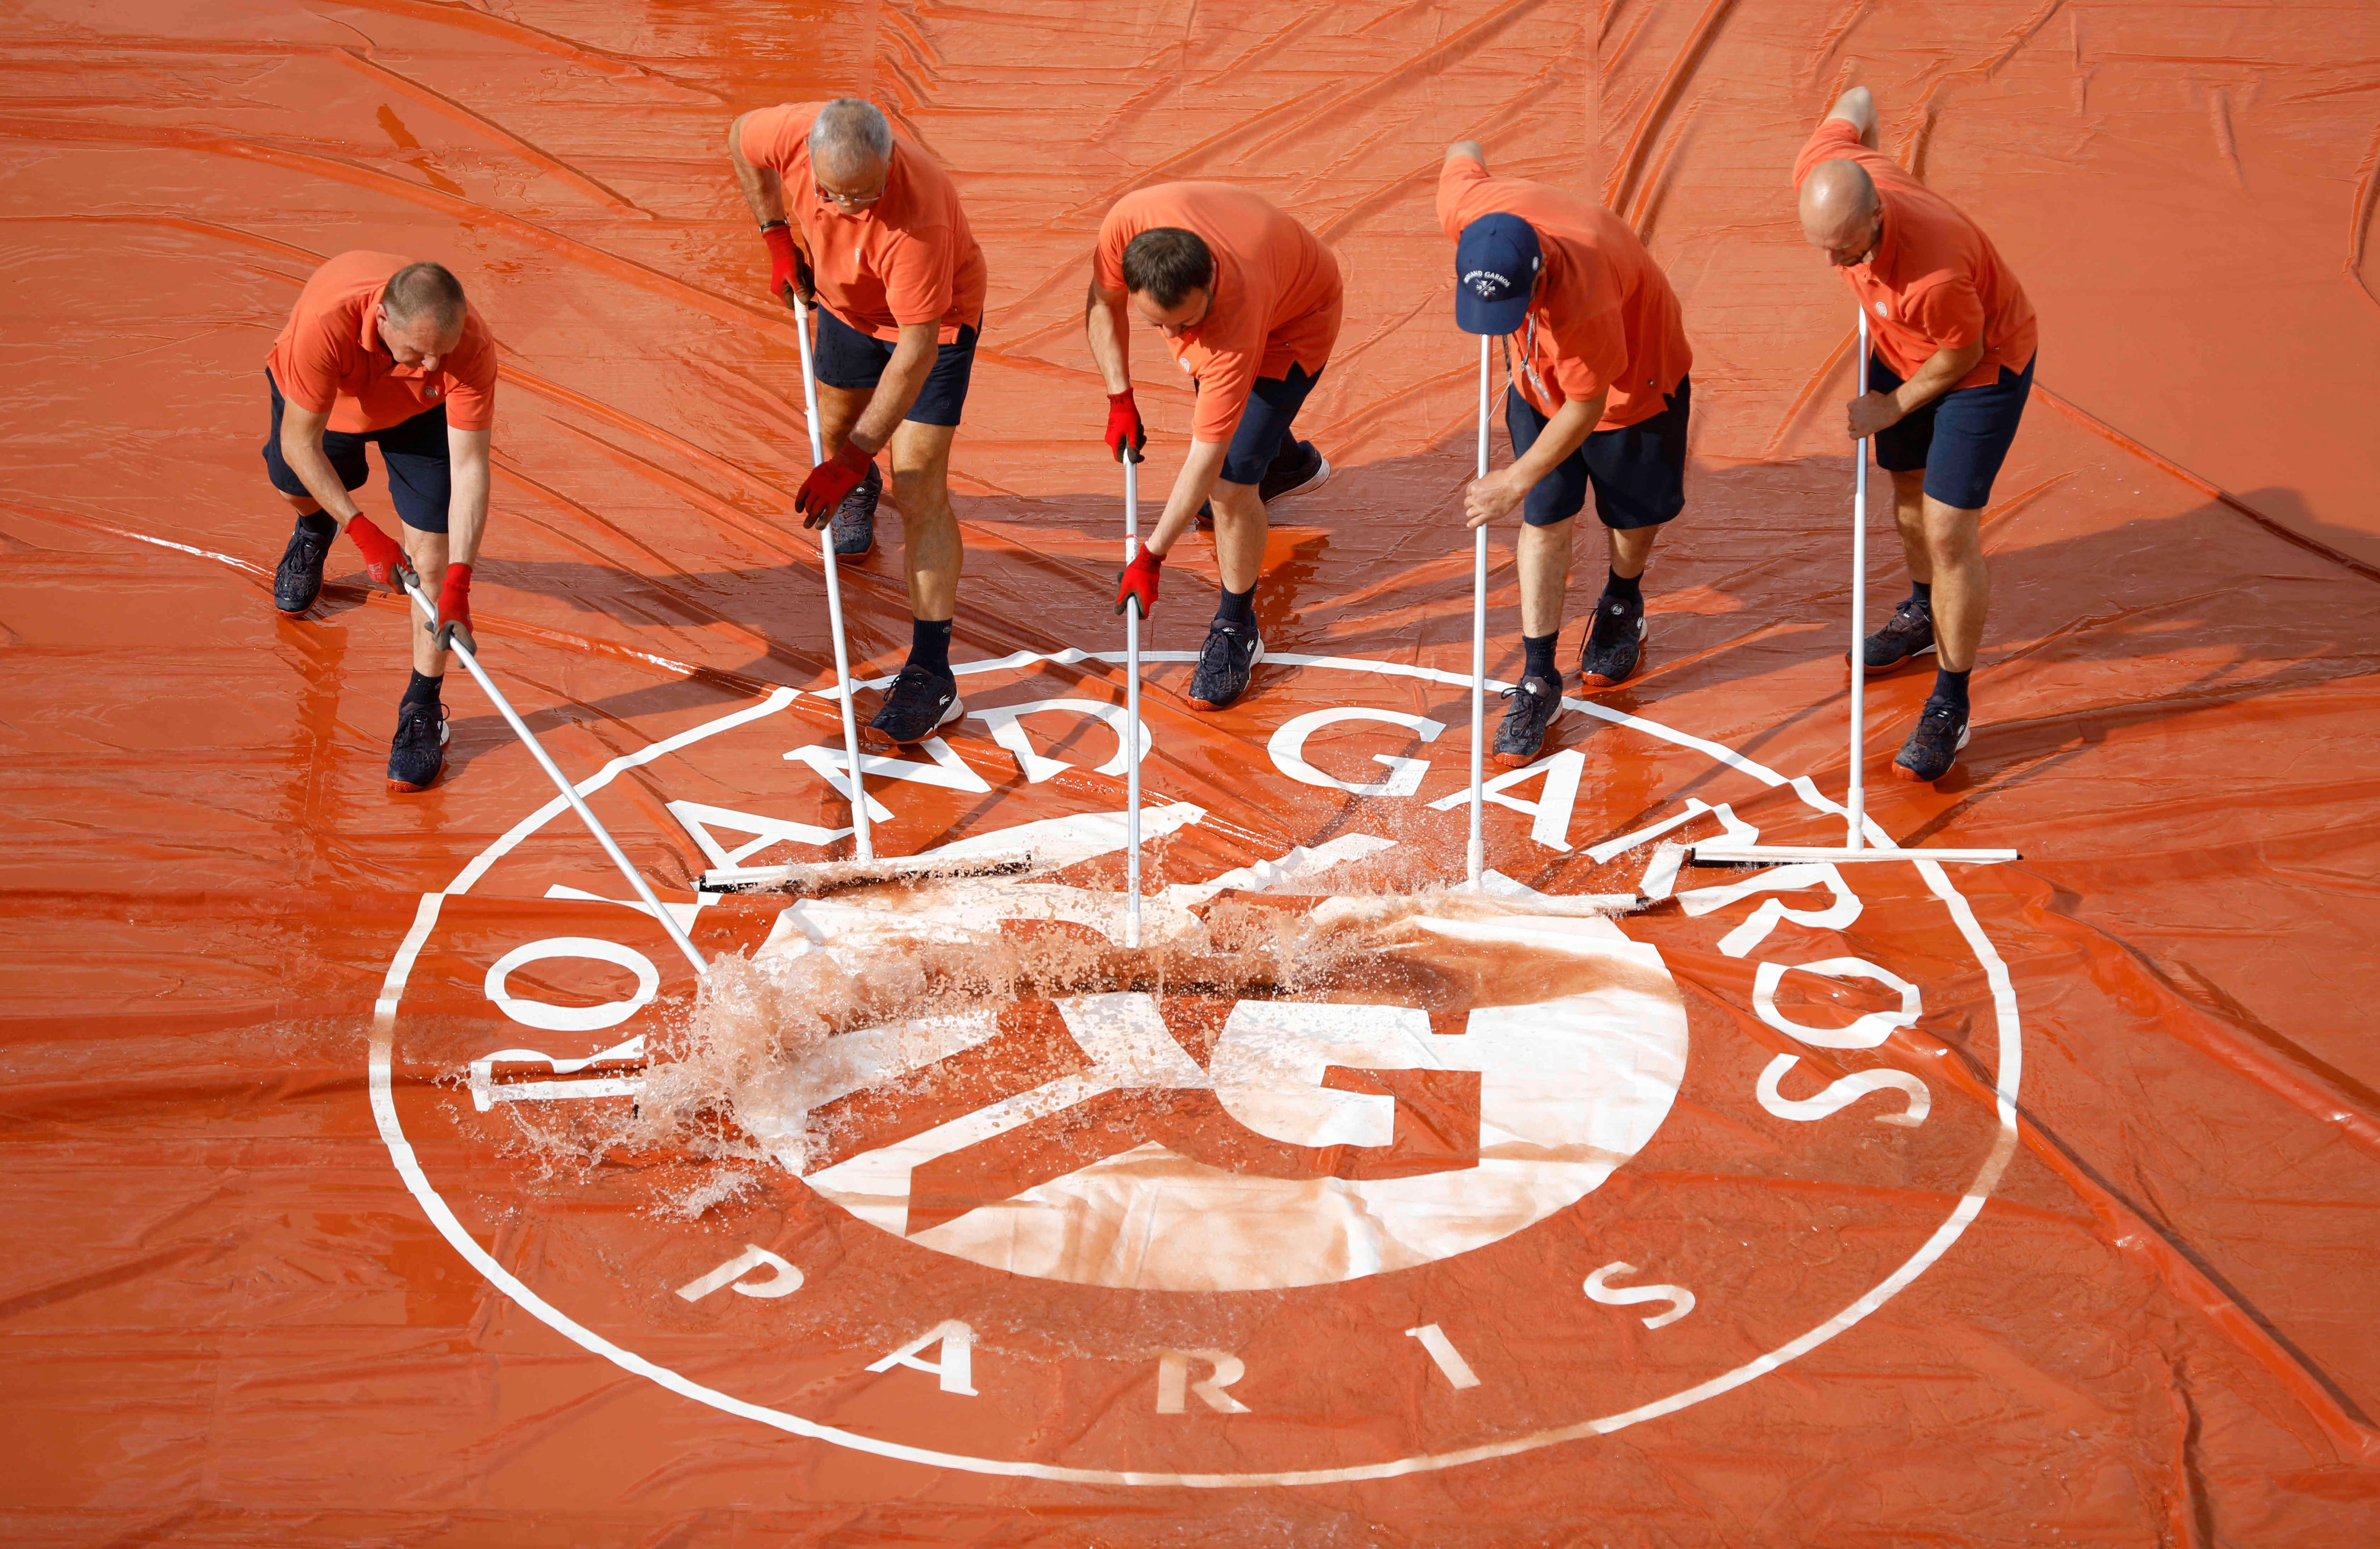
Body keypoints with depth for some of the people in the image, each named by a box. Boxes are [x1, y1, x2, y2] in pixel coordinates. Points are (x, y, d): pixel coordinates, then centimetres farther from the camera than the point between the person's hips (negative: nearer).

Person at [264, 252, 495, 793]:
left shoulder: (471, 347, -42)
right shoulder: (326, 324, -47)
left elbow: (469, 467, -37)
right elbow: (300, 443, -33)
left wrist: (458, 587, -43)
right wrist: (365, 534, -36)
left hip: (419, 414, 0)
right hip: (321, 403, 0)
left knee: (432, 558, -11)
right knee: (295, 483, 27)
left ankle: (423, 709, 4)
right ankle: (315, 529, 66)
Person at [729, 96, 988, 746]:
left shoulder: (917, 218, -45)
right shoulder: (791, 134, -31)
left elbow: (917, 351, -39)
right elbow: (740, 139, -4)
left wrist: (853, 458, -37)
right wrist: (777, 237, -8)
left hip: (936, 318, -6)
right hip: (847, 299, 6)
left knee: (919, 491, -13)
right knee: (836, 421, 28)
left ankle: (931, 674, -12)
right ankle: (860, 493, 66)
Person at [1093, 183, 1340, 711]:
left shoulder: (1236, 328, -48)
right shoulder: (1129, 222, -39)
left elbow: (1205, 458, -40)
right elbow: (1102, 305, -14)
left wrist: (1151, 557, -38)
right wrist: (1119, 401, -18)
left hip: (1294, 324, -6)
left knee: (1230, 483, -16)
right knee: (1216, 405, 32)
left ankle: (1235, 629, 5)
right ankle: (1289, 461, 66)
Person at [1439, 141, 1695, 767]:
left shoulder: (1584, 298, -47)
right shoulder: (1467, 208, -34)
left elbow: (1585, 408, -32)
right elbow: (1465, 153, -8)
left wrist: (1516, 481, -25)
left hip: (1630, 382, -4)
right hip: (1539, 383, 4)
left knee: (1633, 515, 16)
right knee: (1544, 522, 2)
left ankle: (1623, 604, 48)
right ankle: (1538, 679, 10)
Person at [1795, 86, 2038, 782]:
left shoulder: (1934, 274, -46)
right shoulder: (1819, 175, -30)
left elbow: (1961, 354, -24)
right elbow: (1857, 101, -6)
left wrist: (1894, 406, -10)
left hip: (1984, 365, -7)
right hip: (1902, 351, 7)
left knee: (1950, 531, -7)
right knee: (1908, 495, 25)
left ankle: (1950, 708, 8)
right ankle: (1923, 614, 54)